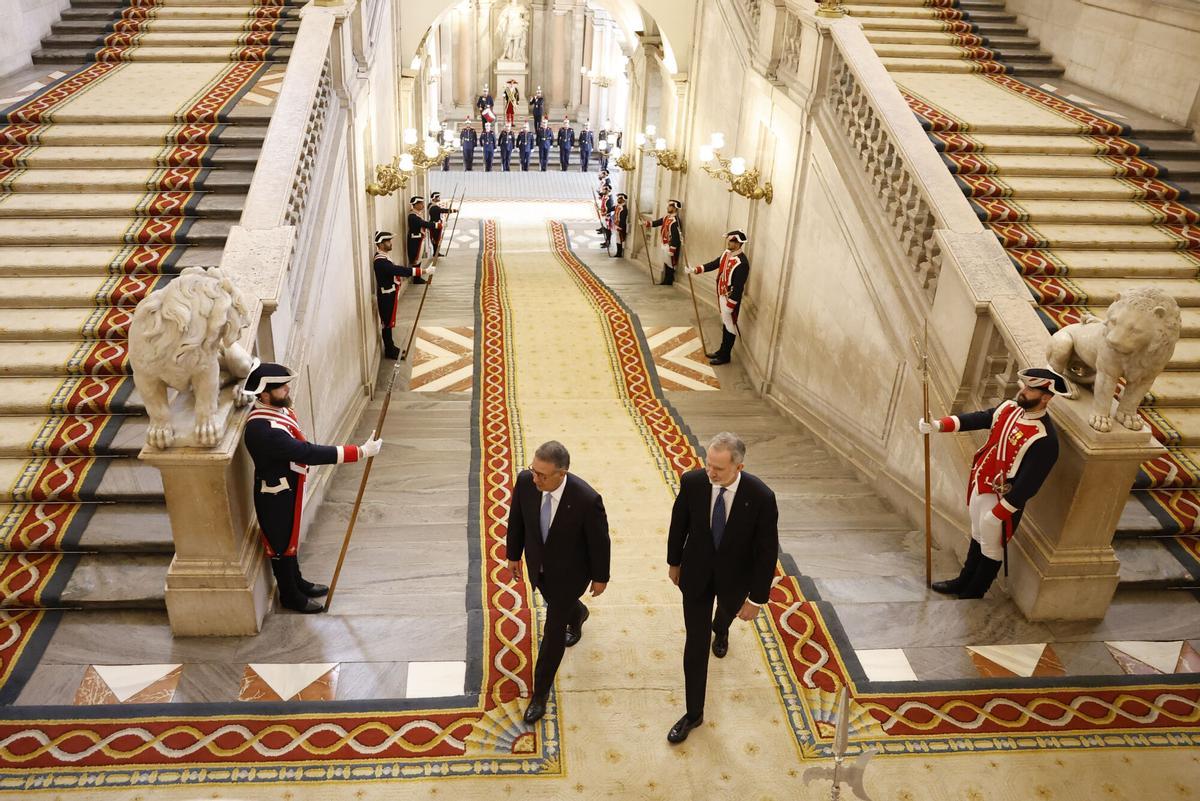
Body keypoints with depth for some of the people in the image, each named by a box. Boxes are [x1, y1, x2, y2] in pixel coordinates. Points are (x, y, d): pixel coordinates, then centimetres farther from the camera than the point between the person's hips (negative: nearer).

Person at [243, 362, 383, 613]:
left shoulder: (276, 408, -6)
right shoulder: (264, 431, -37)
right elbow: (308, 453, -39)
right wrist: (360, 452, -39)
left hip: (288, 488, 9)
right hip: (276, 495, -9)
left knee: (291, 538, 26)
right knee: (281, 545, 12)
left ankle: (296, 582, 46)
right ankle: (290, 596, 33)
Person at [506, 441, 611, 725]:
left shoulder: (587, 499, -37)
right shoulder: (525, 480, -26)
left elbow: (600, 541, -19)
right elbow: (516, 519, -6)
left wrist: (600, 577, -6)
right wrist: (513, 554, 6)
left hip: (569, 571, -4)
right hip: (538, 564, 5)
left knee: (553, 631, 7)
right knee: (558, 604, 32)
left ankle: (540, 693, 29)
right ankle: (577, 615, 69)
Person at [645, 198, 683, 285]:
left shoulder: (675, 220, -21)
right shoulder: (666, 217, 8)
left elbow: (675, 237, -24)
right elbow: (656, 222, 13)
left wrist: (671, 250, -24)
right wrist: (645, 223, -1)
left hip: (670, 246, -10)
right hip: (665, 245, 10)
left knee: (669, 265, 0)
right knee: (666, 264, 16)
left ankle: (668, 282, 9)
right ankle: (666, 281, 25)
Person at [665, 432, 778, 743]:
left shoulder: (761, 497, -31)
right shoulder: (692, 481, -25)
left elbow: (767, 551, -19)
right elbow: (679, 524, -6)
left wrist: (756, 598, -13)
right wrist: (674, 561, 7)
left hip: (734, 577, 0)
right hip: (696, 573, 0)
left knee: (727, 610, 33)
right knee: (695, 644, 5)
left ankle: (720, 629, 71)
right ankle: (694, 713, 23)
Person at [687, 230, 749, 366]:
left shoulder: (742, 262, -26)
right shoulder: (727, 254, 2)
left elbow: (738, 287, -25)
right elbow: (714, 264, 15)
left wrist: (730, 305, -23)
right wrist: (696, 269, 5)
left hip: (731, 298, -9)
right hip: (722, 295, 9)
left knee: (729, 327, 5)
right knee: (724, 324, 20)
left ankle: (725, 356, 16)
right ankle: (722, 351, 34)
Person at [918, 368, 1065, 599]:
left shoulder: (1044, 439, -29)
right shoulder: (1009, 408, -6)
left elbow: (1028, 483, -27)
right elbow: (978, 418, 0)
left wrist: (998, 513, -23)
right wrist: (938, 425, -14)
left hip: (1001, 498, -7)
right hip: (980, 485, 7)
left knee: (991, 547, 15)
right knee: (978, 536, 26)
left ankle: (974, 593, 35)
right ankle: (964, 581, 46)